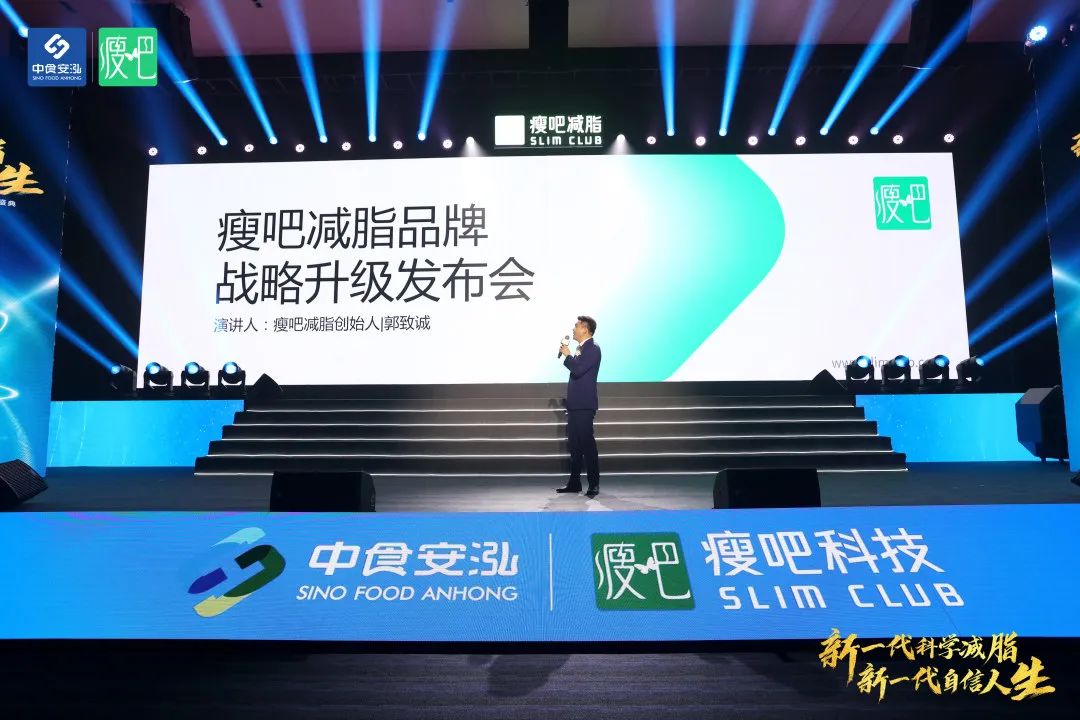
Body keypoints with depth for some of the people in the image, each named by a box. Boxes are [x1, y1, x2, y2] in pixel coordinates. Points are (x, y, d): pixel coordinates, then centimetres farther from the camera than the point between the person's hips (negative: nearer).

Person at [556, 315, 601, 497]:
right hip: (576, 405, 10)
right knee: (574, 444, 11)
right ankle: (574, 483, 17)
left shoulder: (592, 348, -11)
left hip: (584, 406, -10)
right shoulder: (582, 349, 18)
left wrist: (567, 355, -10)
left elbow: (578, 369, -23)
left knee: (587, 443, -7)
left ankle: (594, 484, -1)